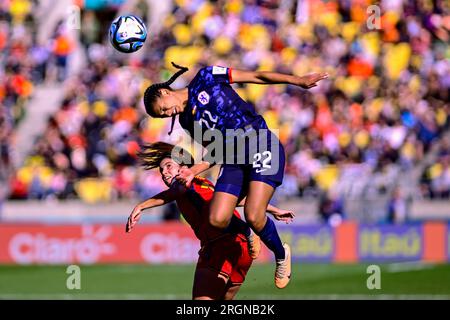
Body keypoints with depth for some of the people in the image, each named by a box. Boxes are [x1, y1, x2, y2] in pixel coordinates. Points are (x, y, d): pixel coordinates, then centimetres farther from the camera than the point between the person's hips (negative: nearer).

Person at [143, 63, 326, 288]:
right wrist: (194, 171, -1)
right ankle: (245, 234, 24)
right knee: (217, 220, -11)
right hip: (233, 159, 6)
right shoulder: (188, 121, 15)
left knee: (253, 216, -21)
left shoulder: (205, 79, 0)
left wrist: (298, 81, -7)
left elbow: (255, 77, -1)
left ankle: (281, 255, 8)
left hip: (261, 144, -6)